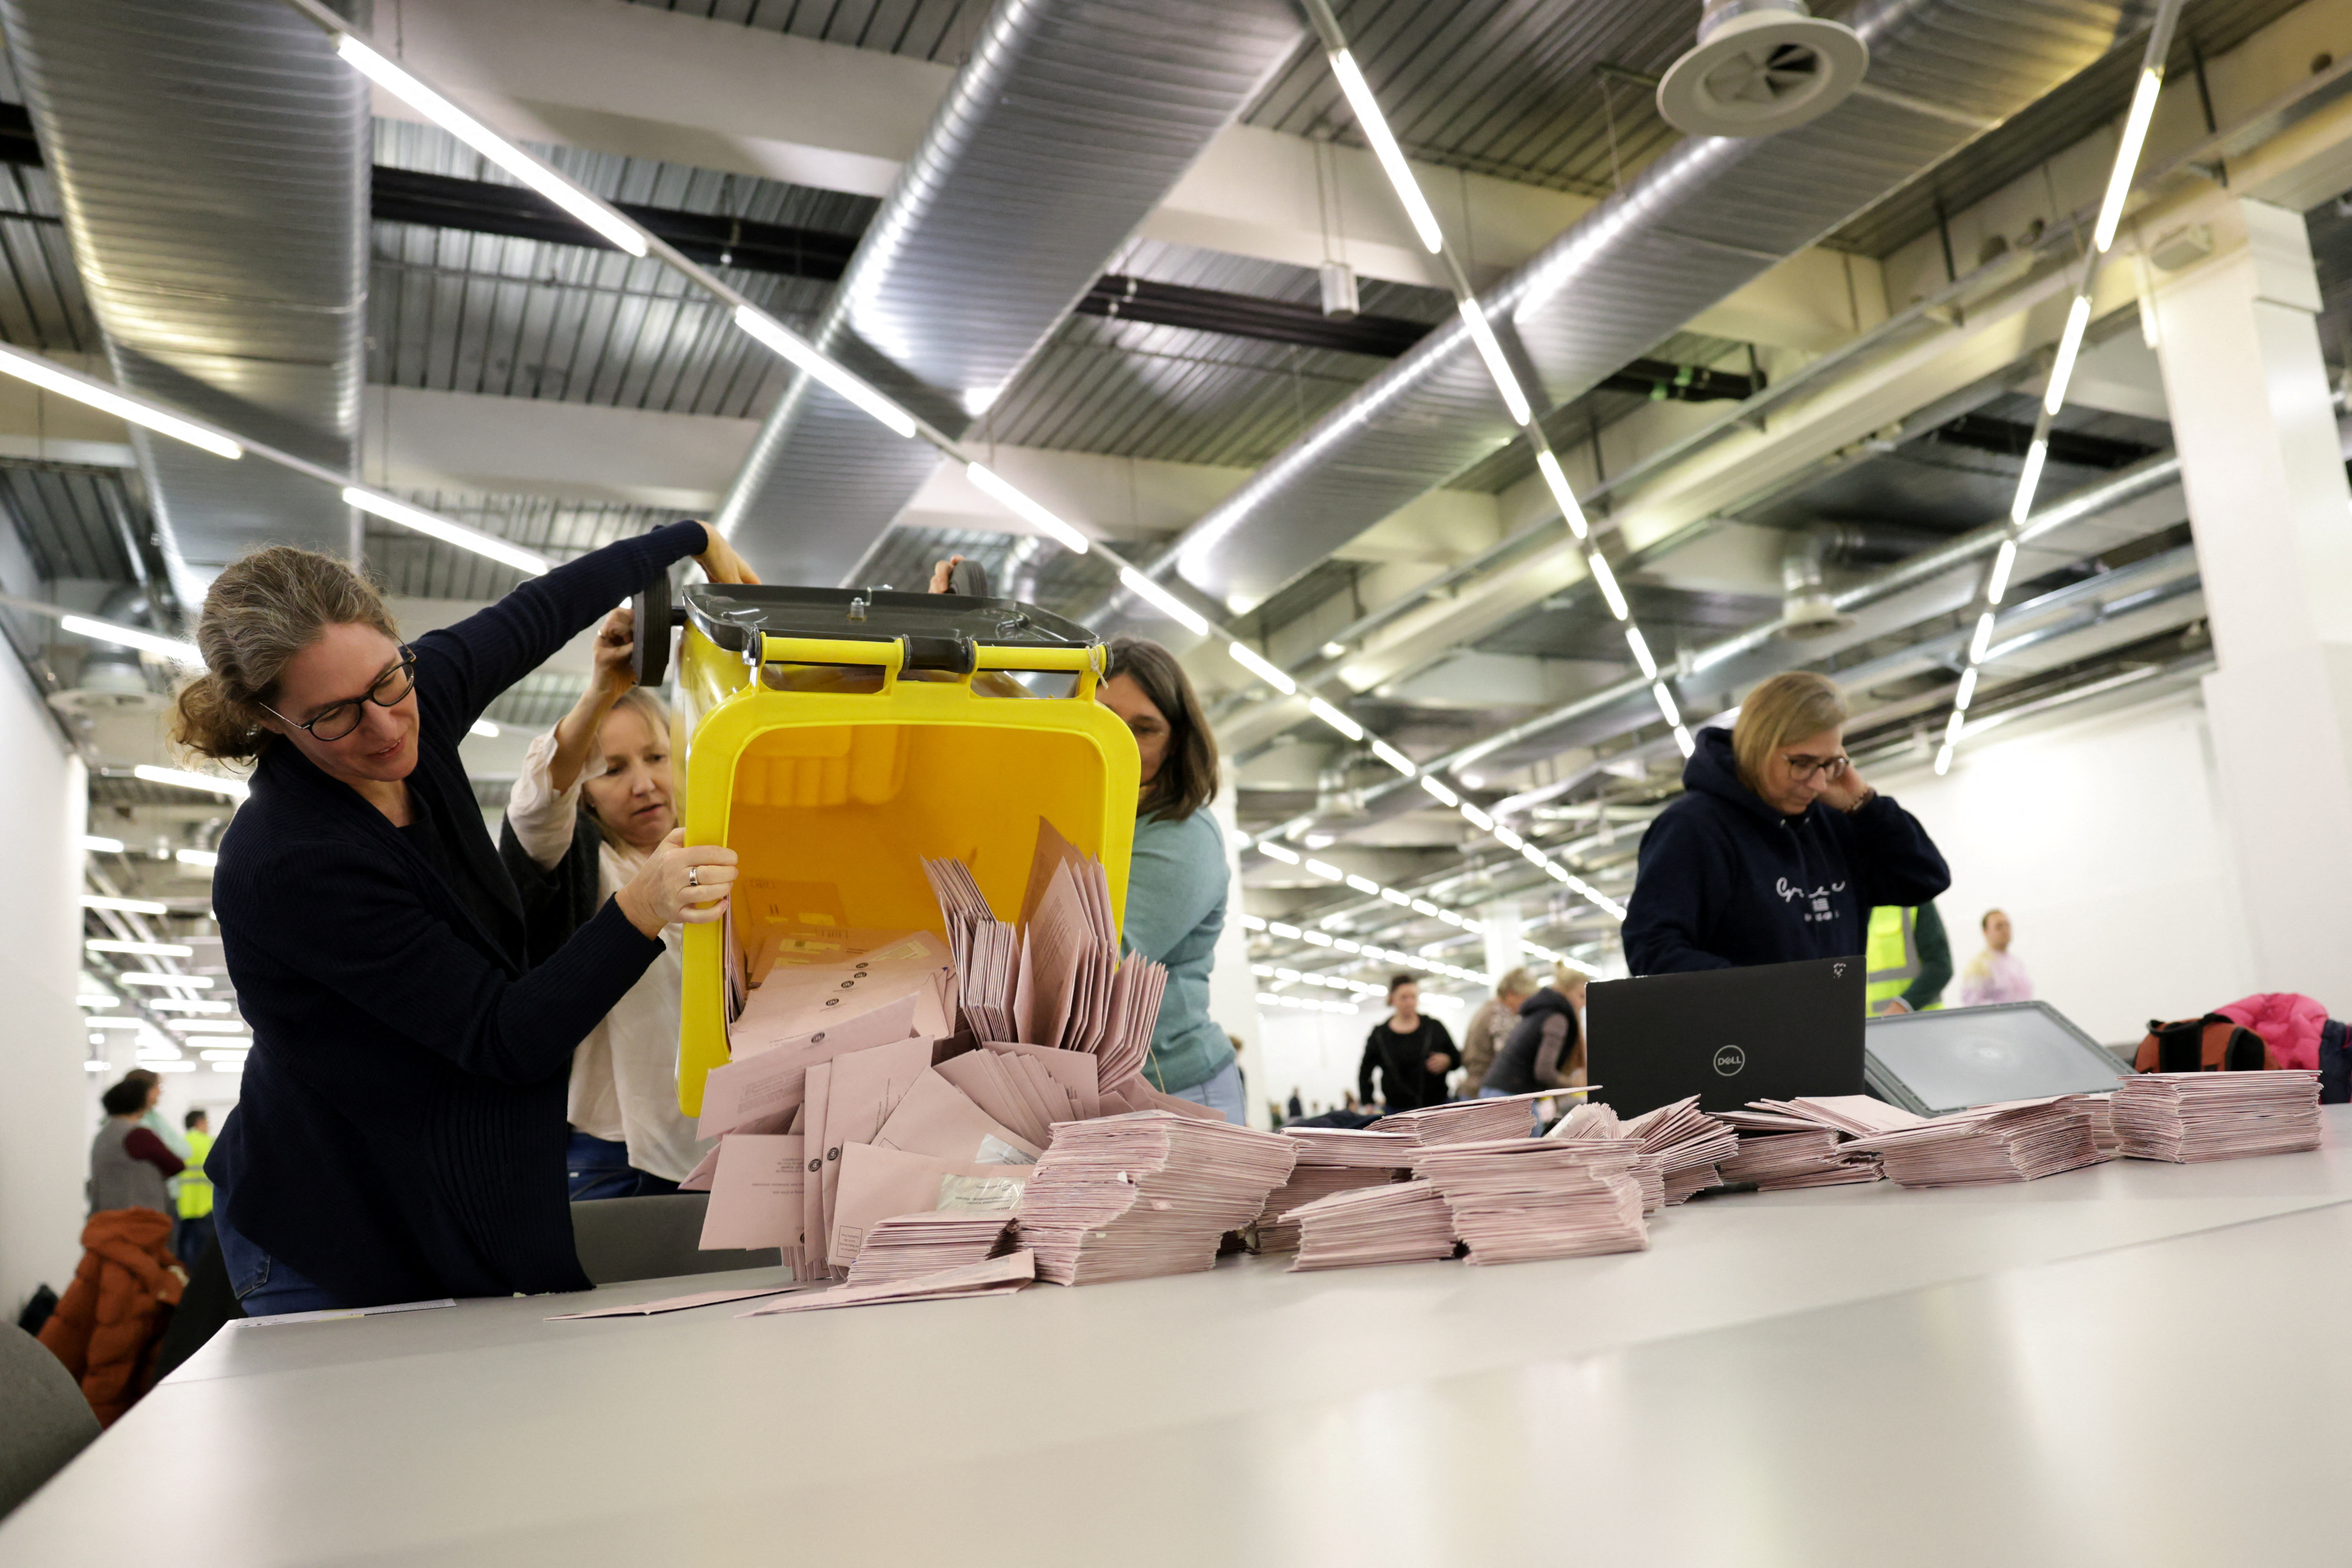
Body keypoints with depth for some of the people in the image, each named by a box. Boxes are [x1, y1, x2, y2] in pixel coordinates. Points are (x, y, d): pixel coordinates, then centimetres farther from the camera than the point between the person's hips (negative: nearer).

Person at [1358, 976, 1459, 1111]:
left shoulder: (1435, 1028, 7)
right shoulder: (1379, 1035, 6)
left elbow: (1457, 1059, 14)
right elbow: (1365, 1073, 12)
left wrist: (1447, 1061, -8)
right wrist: (1368, 1104, 2)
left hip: (1437, 1106, 1)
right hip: (1398, 1109, -1)